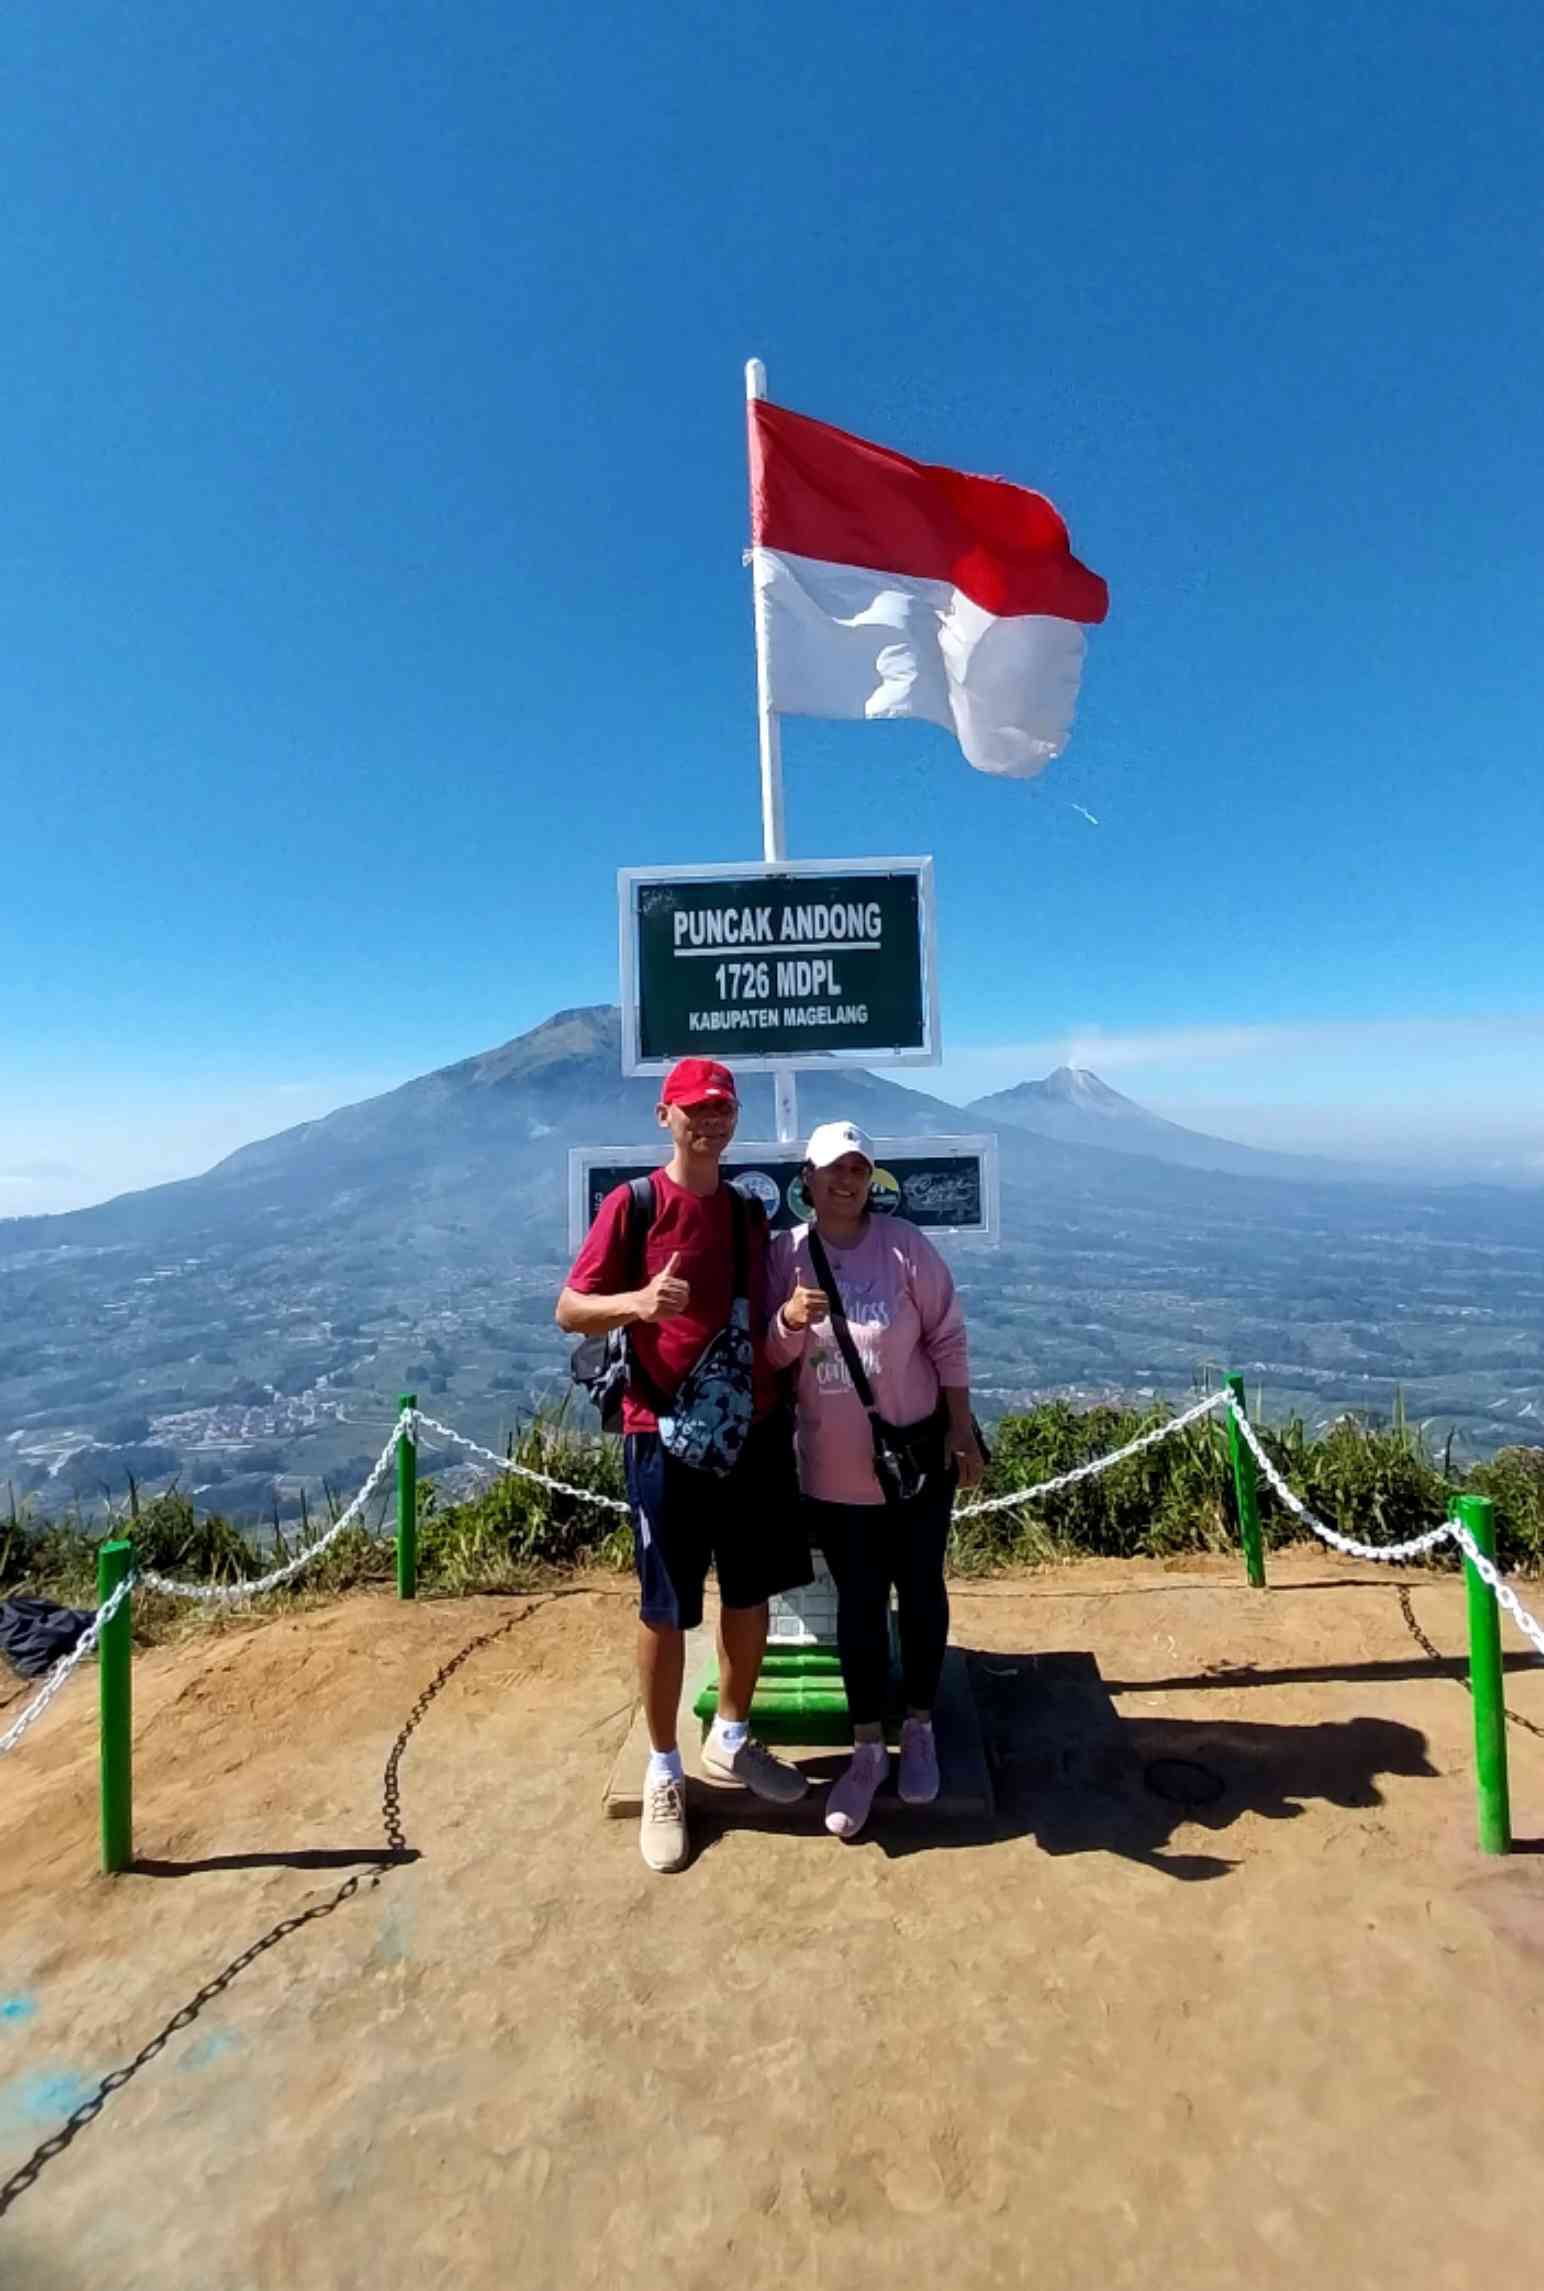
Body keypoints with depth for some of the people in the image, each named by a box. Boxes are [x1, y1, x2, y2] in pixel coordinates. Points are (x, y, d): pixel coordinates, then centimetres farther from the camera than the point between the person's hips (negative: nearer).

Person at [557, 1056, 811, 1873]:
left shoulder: (750, 1212, 8)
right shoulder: (631, 1205, -8)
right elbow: (569, 1308, -9)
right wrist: (637, 1300, -28)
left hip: (756, 1428, 6)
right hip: (667, 1435, -5)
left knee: (751, 1595, 17)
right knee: (666, 1611, 8)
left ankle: (730, 1741, 40)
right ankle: (664, 1772, 30)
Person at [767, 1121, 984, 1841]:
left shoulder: (903, 1244, -11)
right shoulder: (784, 1253, -6)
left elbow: (947, 1338, -6)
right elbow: (769, 1357, -2)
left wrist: (962, 1430, -5)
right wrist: (789, 1320, -24)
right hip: (832, 1471, 1)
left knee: (920, 1594, 16)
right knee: (858, 1605, 13)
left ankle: (919, 1729, 39)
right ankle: (867, 1749, 31)